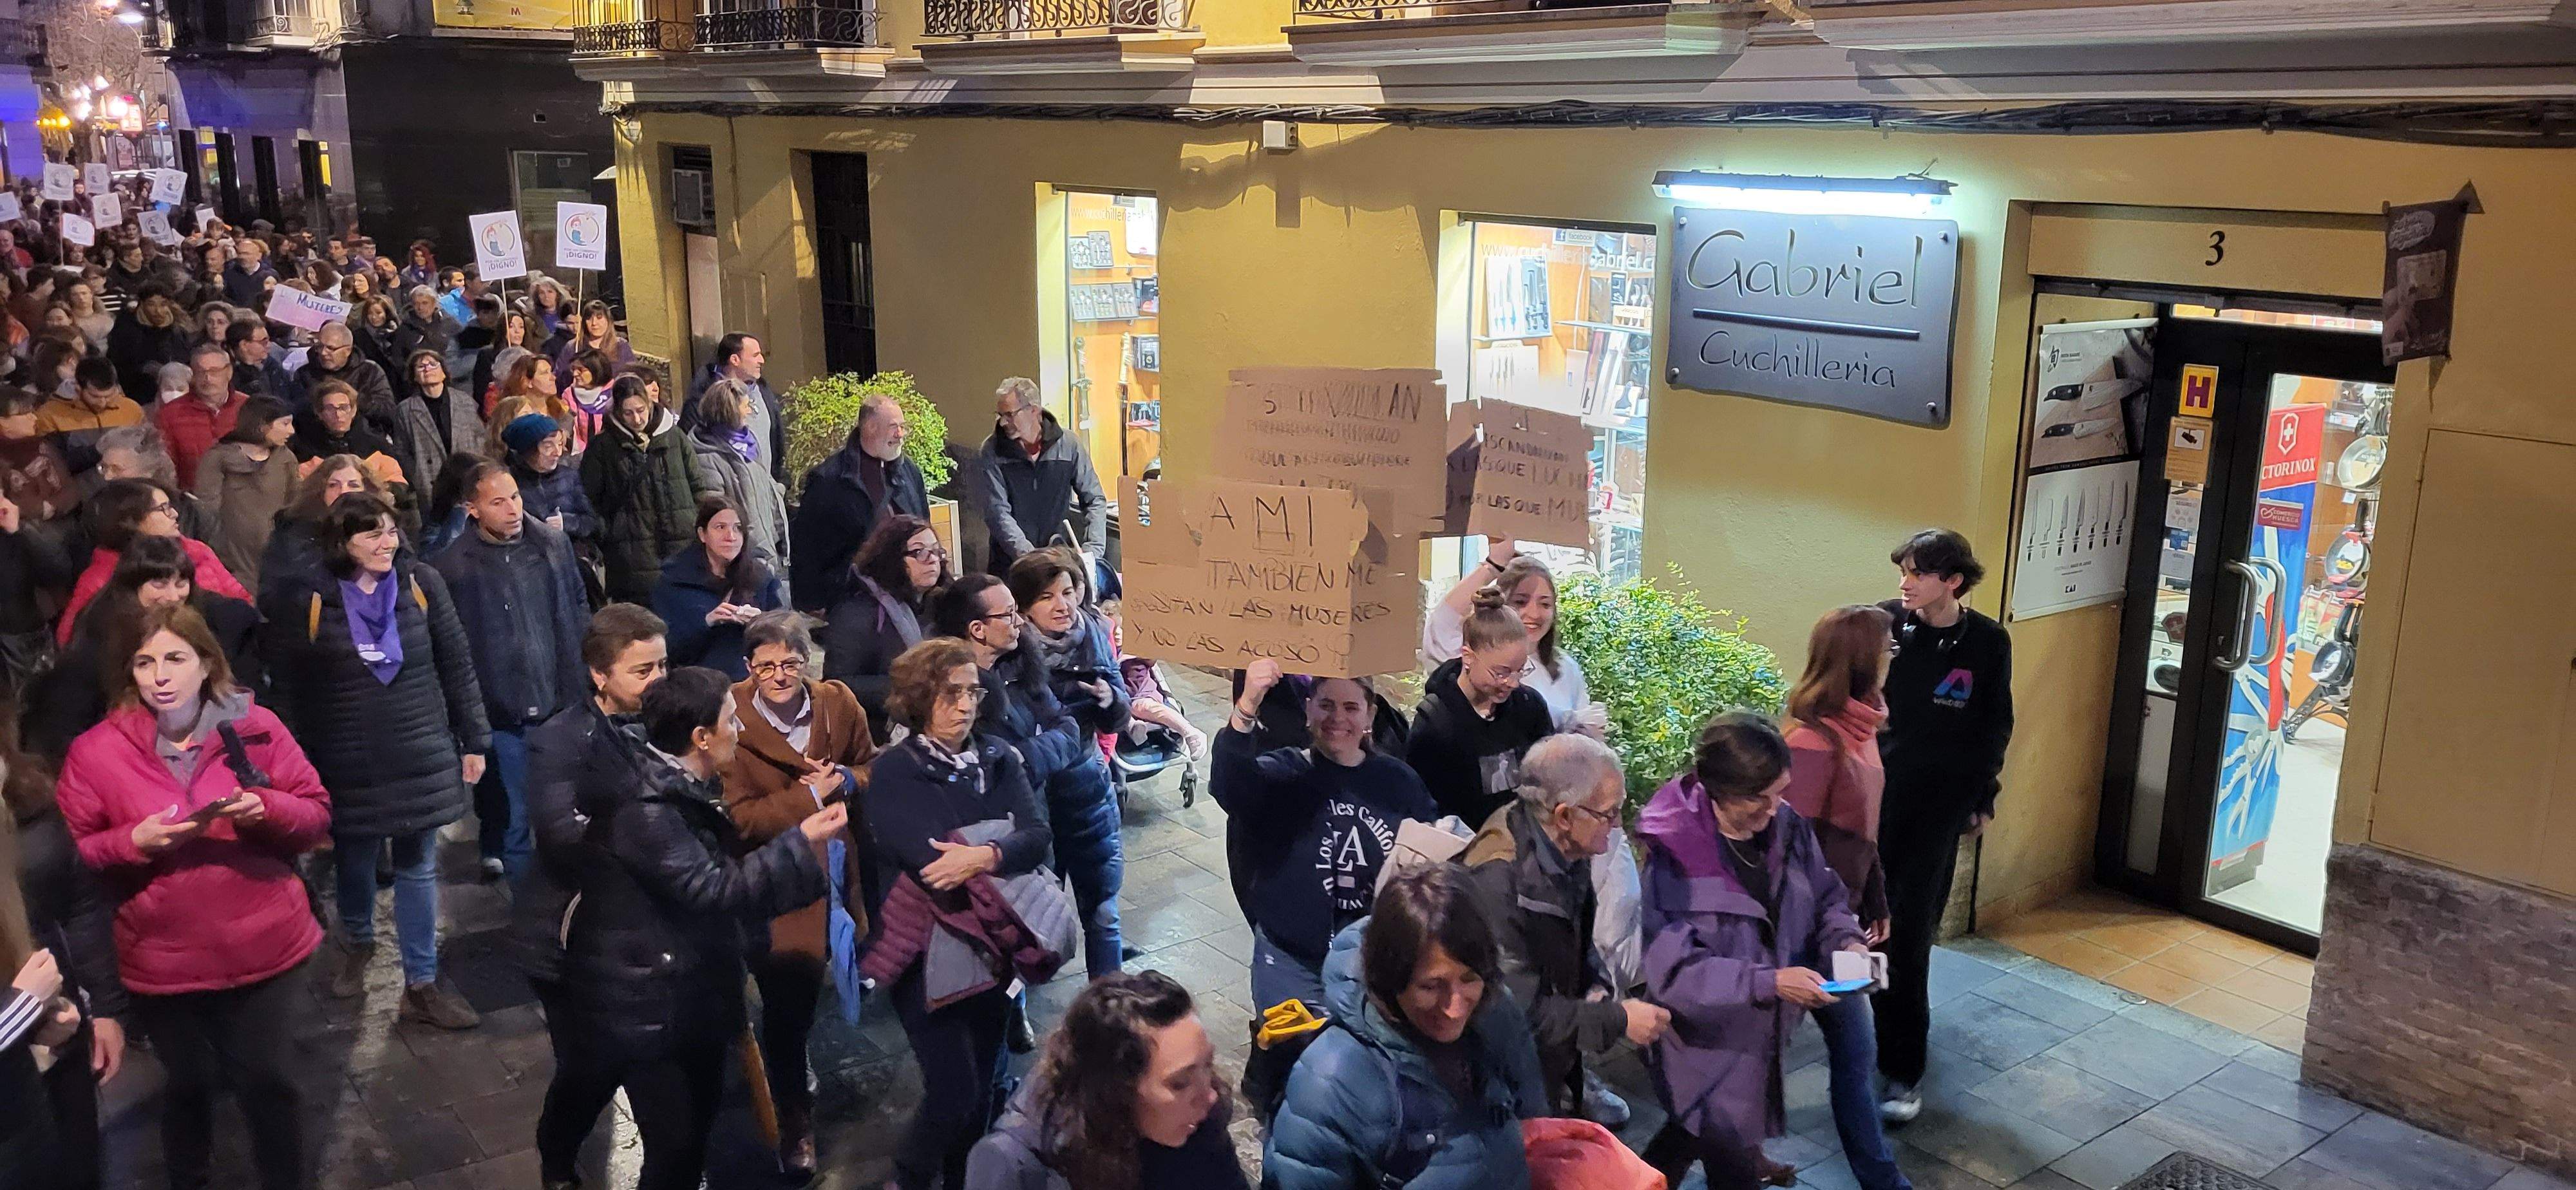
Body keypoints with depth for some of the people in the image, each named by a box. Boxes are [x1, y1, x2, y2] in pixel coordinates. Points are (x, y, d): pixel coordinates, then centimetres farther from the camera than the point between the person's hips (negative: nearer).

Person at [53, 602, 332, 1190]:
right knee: (189, 1086, 20)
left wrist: (266, 809, -20)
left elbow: (317, 815, -1)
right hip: (163, 960, 1)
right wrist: (134, 842, -20)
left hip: (263, 948, 0)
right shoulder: (95, 751, -7)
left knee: (271, 1083, 10)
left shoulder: (255, 727, -5)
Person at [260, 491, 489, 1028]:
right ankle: (355, 943, 47)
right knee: (355, 860, 17)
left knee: (418, 868, 7)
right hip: (350, 762, -1)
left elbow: (457, 666, 2)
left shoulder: (422, 585, -4)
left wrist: (474, 741, 3)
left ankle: (422, 985, 16)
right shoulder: (307, 600, -10)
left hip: (422, 756, 1)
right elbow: (286, 686, -3)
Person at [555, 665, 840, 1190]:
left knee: (699, 1128, 20)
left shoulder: (687, 788, 4)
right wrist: (802, 840, -26)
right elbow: (714, 888, -29)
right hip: (648, 1006, -9)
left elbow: (728, 864, 10)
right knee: (674, 1146, -2)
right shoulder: (643, 807, -26)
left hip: (695, 993, 9)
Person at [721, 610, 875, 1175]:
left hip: (835, 871, 4)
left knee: (803, 994, 19)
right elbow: (737, 817, -19)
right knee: (788, 1005, 0)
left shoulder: (838, 702, -5)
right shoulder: (733, 718, -19)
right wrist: (808, 795, -22)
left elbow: (872, 767, 7)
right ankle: (794, 1118, 22)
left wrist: (845, 779, -14)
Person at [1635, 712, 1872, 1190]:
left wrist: (1847, 940, -15)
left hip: (1764, 1025, 6)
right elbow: (1672, 971, -28)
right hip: (1708, 1039, -6)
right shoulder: (1674, 856, -27)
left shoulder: (1788, 827, -9)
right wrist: (1770, 982, -33)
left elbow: (1825, 898, 6)